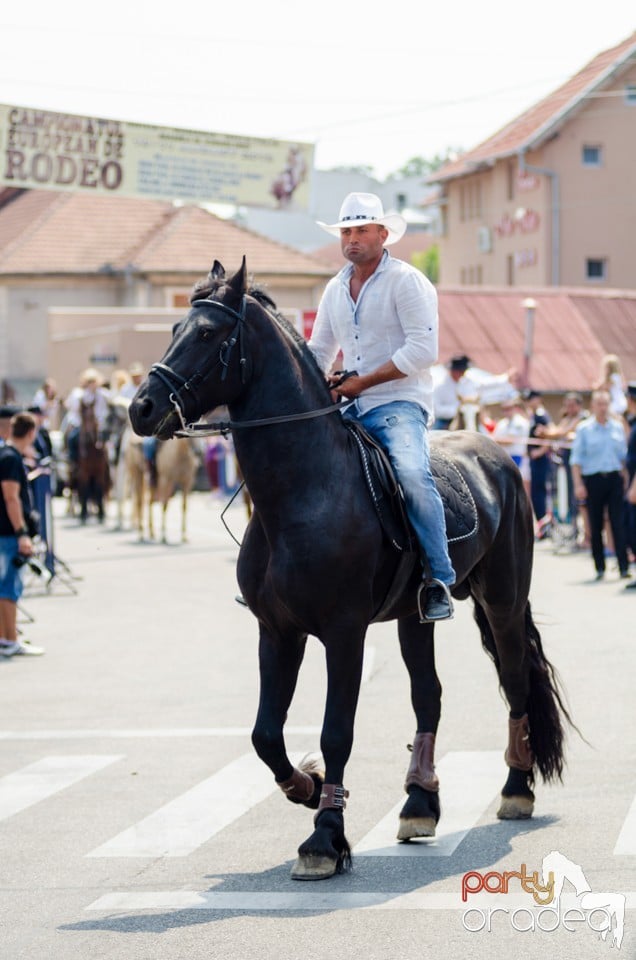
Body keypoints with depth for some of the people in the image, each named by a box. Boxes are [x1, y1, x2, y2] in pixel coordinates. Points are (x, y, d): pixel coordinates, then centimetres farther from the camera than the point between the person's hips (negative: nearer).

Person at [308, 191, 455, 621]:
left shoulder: (406, 280, -6)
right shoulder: (335, 289, 15)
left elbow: (423, 348, -16)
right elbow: (319, 352, 24)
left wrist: (362, 382, -17)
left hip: (399, 402, -7)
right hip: (350, 409, 8)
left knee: (412, 473, -32)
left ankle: (439, 580, -27)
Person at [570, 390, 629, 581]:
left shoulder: (618, 427, 9)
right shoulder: (584, 429, 1)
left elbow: (624, 455, 16)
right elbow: (576, 459, 0)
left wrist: (625, 478, 9)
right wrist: (578, 484, -8)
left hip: (614, 478, 1)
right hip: (593, 479, -1)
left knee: (618, 524, -5)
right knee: (596, 526, 3)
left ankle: (623, 567, -7)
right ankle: (599, 567, 12)